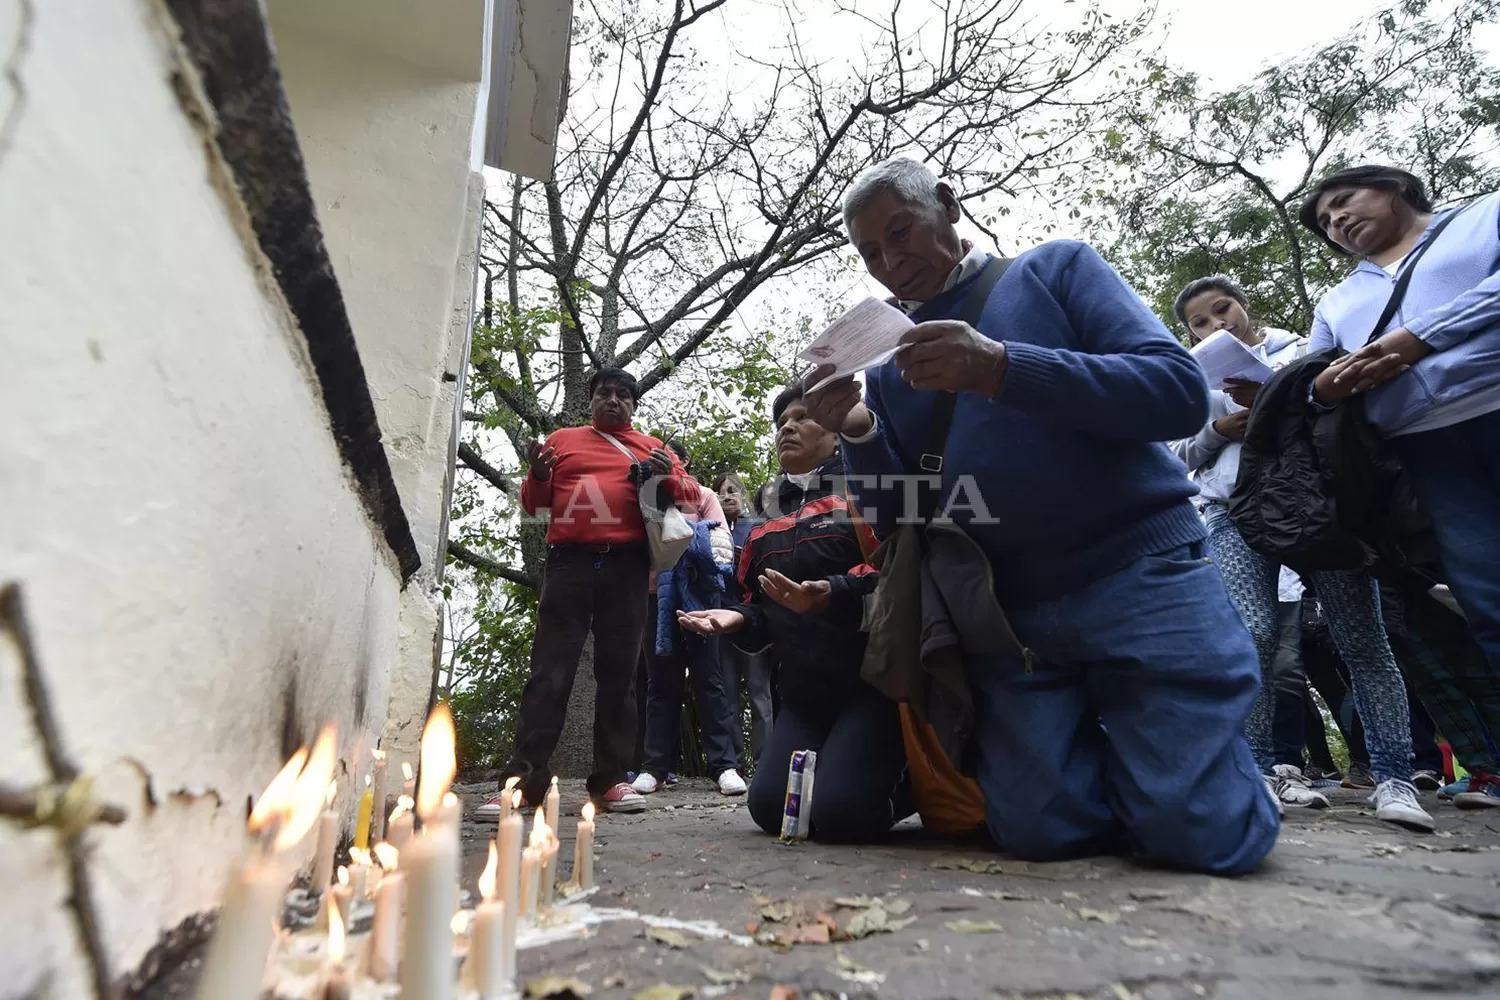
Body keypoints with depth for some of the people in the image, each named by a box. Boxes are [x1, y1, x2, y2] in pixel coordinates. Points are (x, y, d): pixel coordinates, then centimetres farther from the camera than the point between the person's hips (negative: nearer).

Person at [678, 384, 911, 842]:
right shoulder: (769, 524, 18)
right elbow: (763, 611, 22)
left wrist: (833, 593, -30)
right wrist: (738, 619, 0)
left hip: (871, 679, -6)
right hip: (804, 693, 7)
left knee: (841, 812, -20)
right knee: (771, 806, -7)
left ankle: (912, 783, 13)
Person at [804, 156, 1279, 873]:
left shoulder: (1056, 268, 4)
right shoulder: (888, 366, 12)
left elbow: (1181, 391, -10)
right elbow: (895, 527, 9)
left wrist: (1003, 369, -23)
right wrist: (858, 434, -11)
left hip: (1138, 575, -2)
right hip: (1006, 609, 3)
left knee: (1200, 831, -12)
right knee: (1039, 830, -8)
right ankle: (1105, 751, 23)